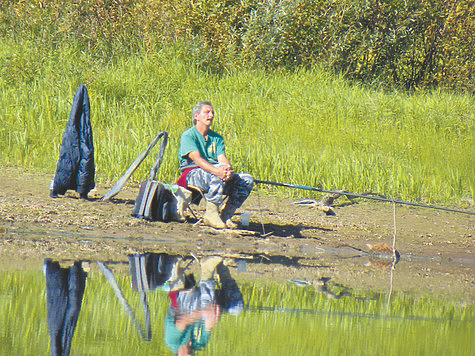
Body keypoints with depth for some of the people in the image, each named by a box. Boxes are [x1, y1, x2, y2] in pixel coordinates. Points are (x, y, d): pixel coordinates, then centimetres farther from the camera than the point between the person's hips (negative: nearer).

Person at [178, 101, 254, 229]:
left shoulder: (217, 138, 18)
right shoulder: (188, 136, -2)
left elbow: (222, 158, 2)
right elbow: (197, 159, -19)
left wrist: (228, 169, -24)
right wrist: (216, 171, -36)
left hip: (214, 174, 7)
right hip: (192, 174, -7)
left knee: (247, 179, -14)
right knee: (220, 172, -37)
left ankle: (226, 215, -12)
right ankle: (211, 213, -32)